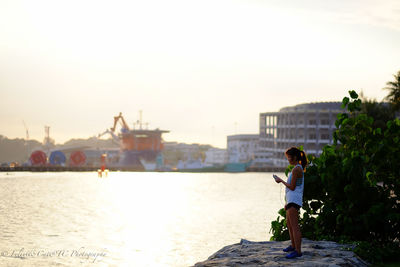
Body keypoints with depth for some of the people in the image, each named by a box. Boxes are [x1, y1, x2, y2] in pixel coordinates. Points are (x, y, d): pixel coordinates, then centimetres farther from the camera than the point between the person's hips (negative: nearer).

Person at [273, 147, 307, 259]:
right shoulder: (299, 168, 17)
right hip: (292, 200, 11)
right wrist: (287, 202, 23)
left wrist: (281, 181, -5)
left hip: (294, 201, -11)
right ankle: (293, 245, 35)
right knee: (289, 223, 23)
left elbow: (292, 187, -18)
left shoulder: (296, 169, -15)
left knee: (294, 226, -12)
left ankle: (298, 251, -14)